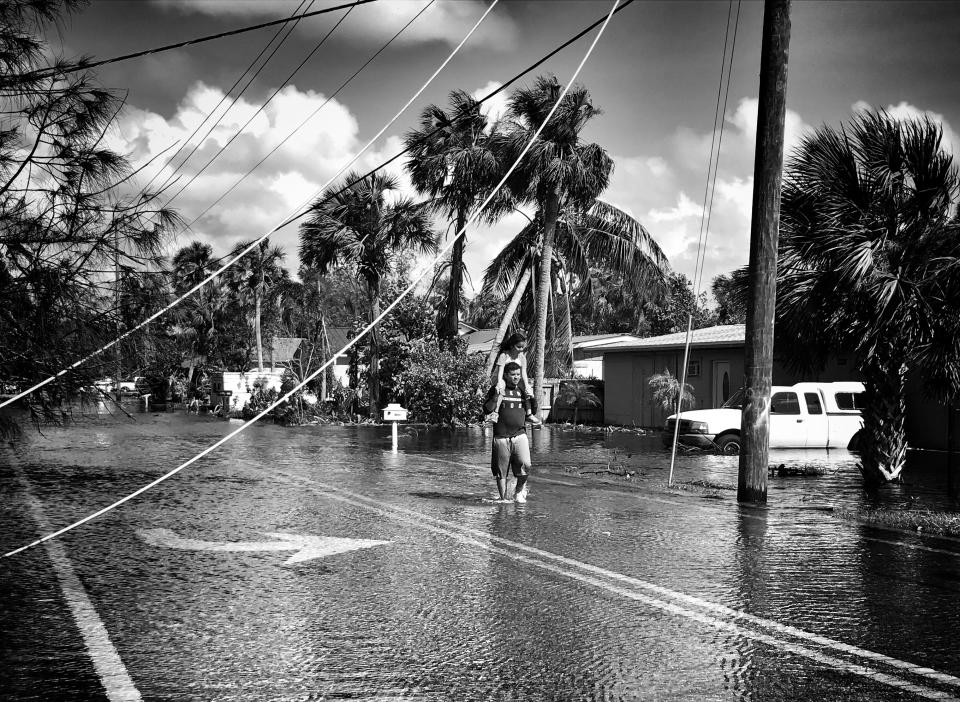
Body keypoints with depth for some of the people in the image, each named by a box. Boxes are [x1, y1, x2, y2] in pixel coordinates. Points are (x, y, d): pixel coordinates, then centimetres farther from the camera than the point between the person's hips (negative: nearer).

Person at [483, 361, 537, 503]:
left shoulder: (522, 391, 13)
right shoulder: (496, 390, 2)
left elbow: (529, 415, 20)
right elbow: (487, 409, -7)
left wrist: (531, 399, 4)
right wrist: (496, 396, -19)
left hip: (520, 435, 2)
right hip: (501, 437, -2)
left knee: (525, 464, -18)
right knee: (501, 471, 4)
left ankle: (519, 491, 4)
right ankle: (503, 498, 17)